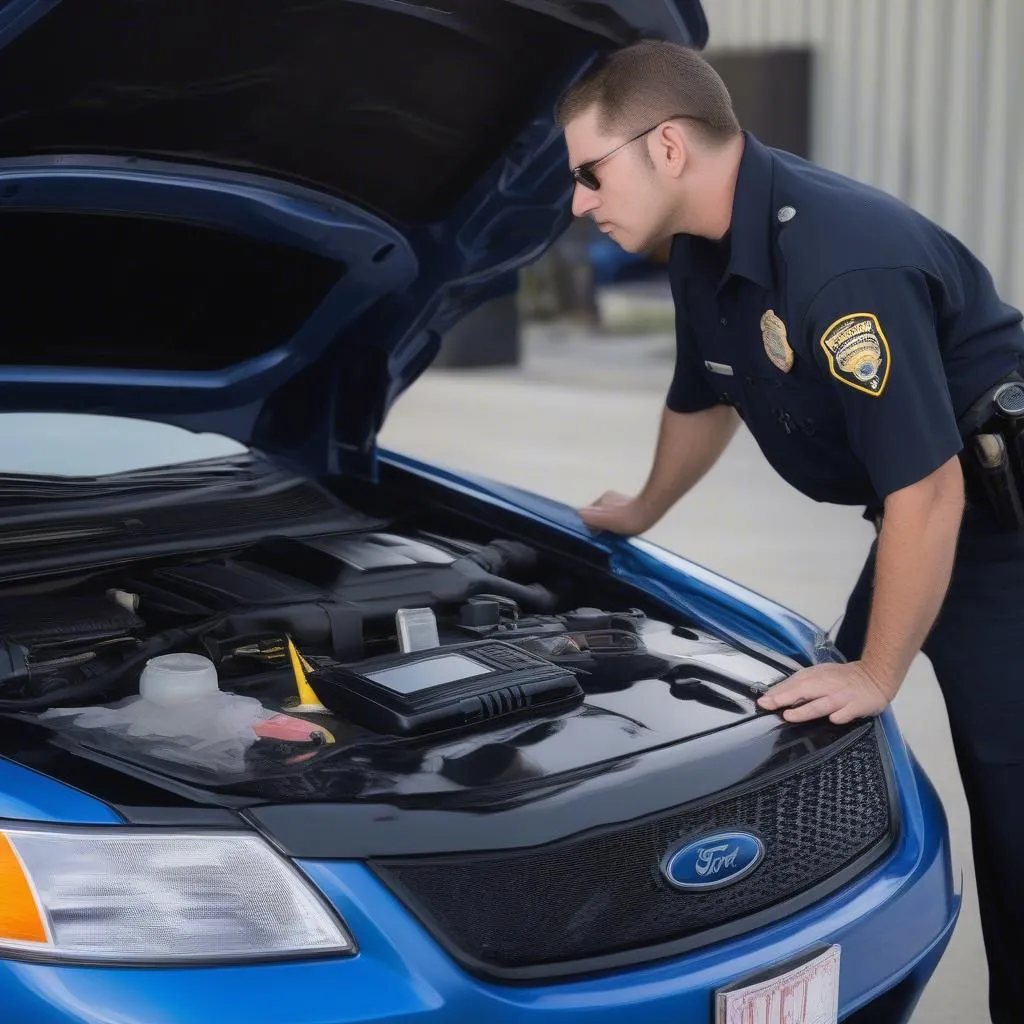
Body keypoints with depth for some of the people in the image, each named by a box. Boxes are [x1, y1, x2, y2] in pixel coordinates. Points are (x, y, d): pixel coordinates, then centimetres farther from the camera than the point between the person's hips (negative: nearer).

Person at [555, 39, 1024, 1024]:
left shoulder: (843, 261, -31)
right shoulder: (706, 251, 0)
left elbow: (929, 488, -29)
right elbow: (704, 400, 22)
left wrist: (877, 675, -21)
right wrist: (643, 513, 36)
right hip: (918, 517, 10)